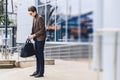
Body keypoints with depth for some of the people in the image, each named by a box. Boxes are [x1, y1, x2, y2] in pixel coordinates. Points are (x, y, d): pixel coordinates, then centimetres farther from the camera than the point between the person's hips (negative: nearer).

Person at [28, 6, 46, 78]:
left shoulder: (40, 18, -13)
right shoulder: (34, 18, 14)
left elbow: (42, 30, -17)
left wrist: (34, 35, -18)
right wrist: (31, 35, 4)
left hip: (40, 39, -9)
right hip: (36, 39, 9)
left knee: (40, 55, -5)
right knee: (37, 55, 10)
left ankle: (41, 72, 0)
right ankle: (37, 71, 17)